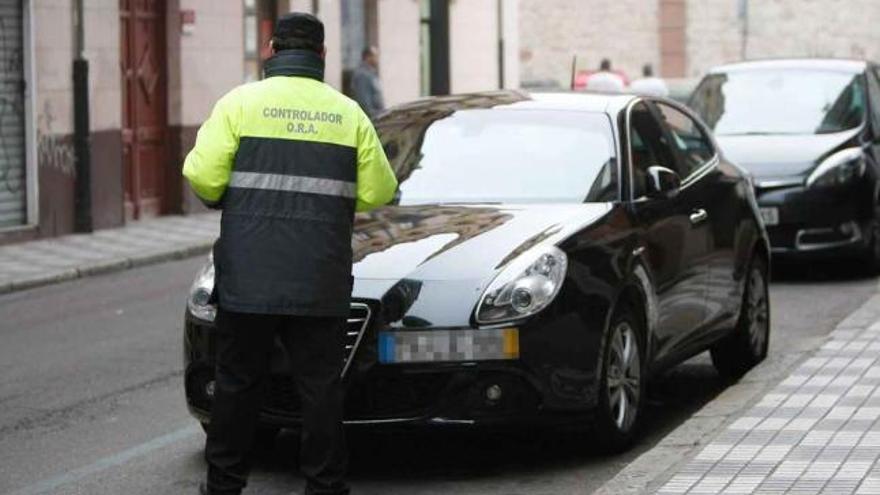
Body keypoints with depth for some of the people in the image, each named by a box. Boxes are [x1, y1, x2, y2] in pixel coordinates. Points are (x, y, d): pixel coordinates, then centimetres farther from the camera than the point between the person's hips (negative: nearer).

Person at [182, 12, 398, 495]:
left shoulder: (241, 102, -1)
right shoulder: (348, 112, 6)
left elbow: (203, 176, -8)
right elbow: (378, 190, 4)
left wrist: (224, 198, 13)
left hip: (248, 278, -1)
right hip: (321, 282, 1)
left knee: (237, 381, 8)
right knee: (320, 384, 6)